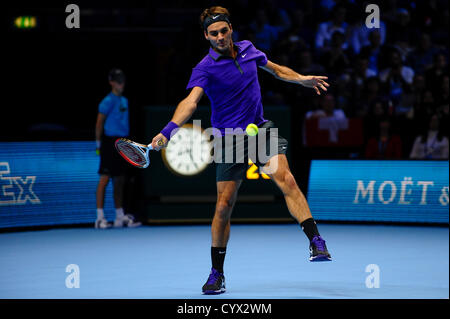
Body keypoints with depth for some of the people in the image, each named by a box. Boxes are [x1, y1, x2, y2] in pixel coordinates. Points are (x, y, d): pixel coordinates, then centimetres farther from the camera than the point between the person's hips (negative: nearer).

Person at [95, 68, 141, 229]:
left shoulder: (124, 101, 16)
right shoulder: (108, 101, -9)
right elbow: (99, 123, -10)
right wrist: (99, 144, -11)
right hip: (110, 142, -8)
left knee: (119, 180, 11)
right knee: (105, 179, -8)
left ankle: (120, 217, 15)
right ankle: (100, 217, -8)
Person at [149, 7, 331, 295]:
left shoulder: (247, 49, 4)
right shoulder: (205, 68, -13)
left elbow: (275, 69, 24)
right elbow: (191, 101, -28)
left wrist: (301, 79, 13)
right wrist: (167, 132, -43)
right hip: (229, 139, -3)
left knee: (286, 179, -20)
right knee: (224, 205, -2)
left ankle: (316, 242, -21)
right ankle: (217, 273, 11)